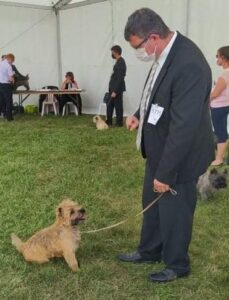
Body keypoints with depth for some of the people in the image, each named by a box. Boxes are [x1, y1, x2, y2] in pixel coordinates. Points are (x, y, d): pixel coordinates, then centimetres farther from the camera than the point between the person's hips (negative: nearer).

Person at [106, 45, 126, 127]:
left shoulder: (120, 63, -19)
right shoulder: (120, 61, 12)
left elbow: (119, 79, -23)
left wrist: (115, 91, -23)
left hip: (117, 89, -10)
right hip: (115, 88, 10)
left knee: (118, 106, 0)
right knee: (110, 105, 16)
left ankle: (119, 123, 11)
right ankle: (109, 121, 25)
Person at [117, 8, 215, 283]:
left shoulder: (189, 64, -30)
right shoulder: (164, 53, -1)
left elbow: (184, 126, -29)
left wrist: (165, 172, -23)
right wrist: (140, 115, 0)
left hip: (178, 156, -9)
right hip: (159, 149, 9)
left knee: (174, 211, 10)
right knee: (152, 203, 23)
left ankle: (177, 265, 34)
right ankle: (149, 251, 45)